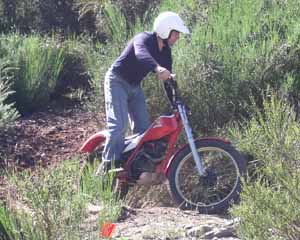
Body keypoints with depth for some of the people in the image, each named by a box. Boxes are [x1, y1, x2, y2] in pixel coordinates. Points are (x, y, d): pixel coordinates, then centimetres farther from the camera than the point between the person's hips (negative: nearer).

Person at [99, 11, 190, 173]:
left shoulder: (165, 51, 2)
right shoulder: (144, 39, -23)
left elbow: (168, 78, 7)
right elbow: (141, 53, -47)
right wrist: (158, 68, -67)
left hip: (134, 87, 9)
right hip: (117, 82, -9)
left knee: (144, 127, 3)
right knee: (119, 125, -21)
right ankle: (108, 167, -23)